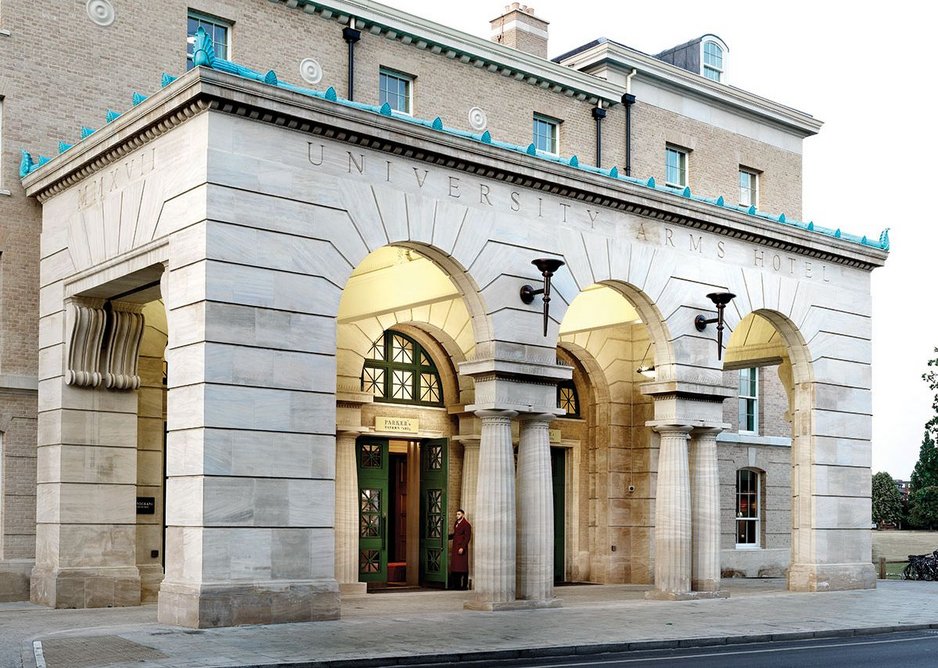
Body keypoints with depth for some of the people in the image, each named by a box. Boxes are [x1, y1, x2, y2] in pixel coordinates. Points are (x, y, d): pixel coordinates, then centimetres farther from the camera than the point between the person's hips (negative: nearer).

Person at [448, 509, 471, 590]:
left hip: (461, 548, -8)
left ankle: (465, 585, -1)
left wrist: (462, 548, -19)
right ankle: (456, 585, 10)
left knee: (462, 567, -5)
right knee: (455, 567, 6)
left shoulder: (466, 524, -10)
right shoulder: (456, 523, 14)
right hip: (455, 547, 8)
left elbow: (467, 537, -14)